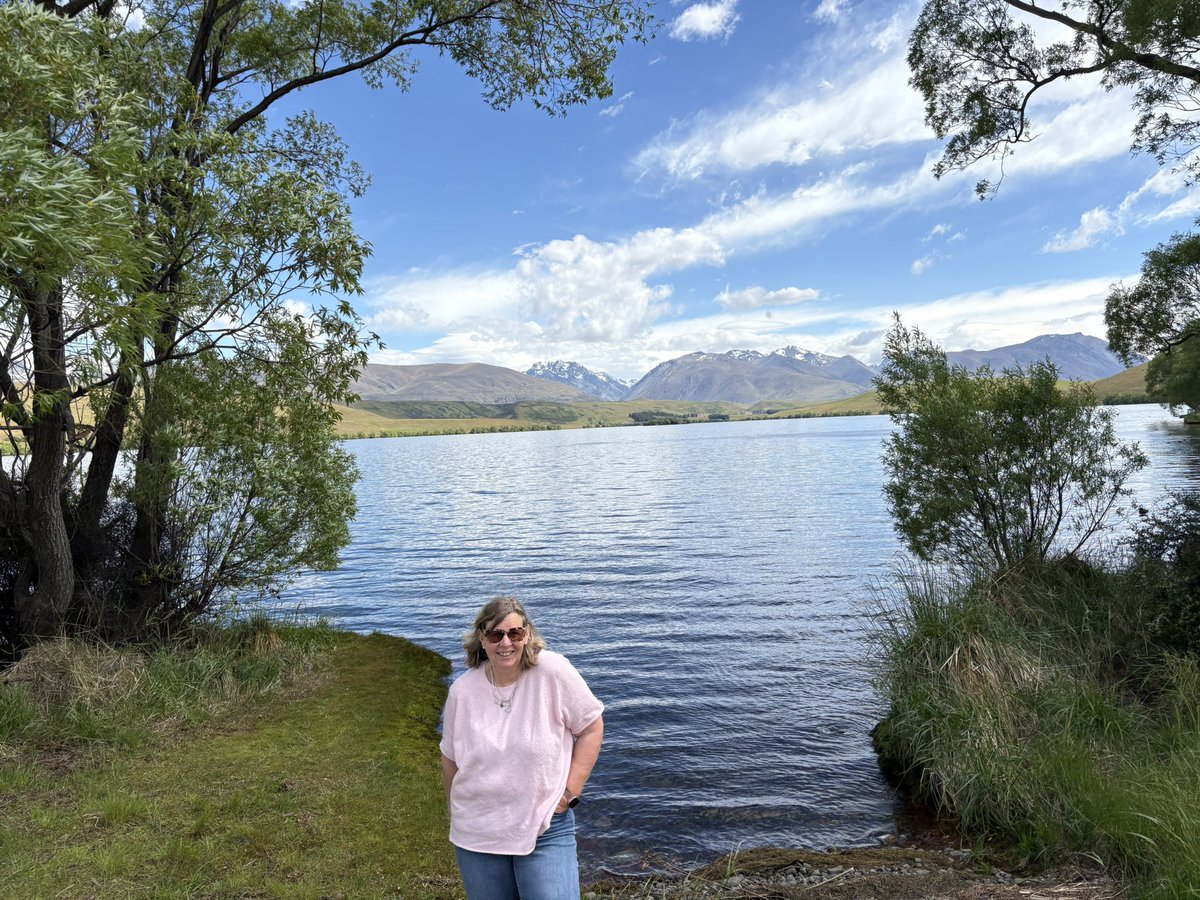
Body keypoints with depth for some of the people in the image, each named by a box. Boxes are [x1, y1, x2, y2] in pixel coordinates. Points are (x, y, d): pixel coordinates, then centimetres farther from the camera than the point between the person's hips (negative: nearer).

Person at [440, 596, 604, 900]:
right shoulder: (462, 691, -8)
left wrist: (570, 792, -9)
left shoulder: (552, 671, -17)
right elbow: (450, 760, 6)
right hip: (477, 833, 3)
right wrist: (457, 817, 15)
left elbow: (591, 727, -7)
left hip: (545, 828, -2)